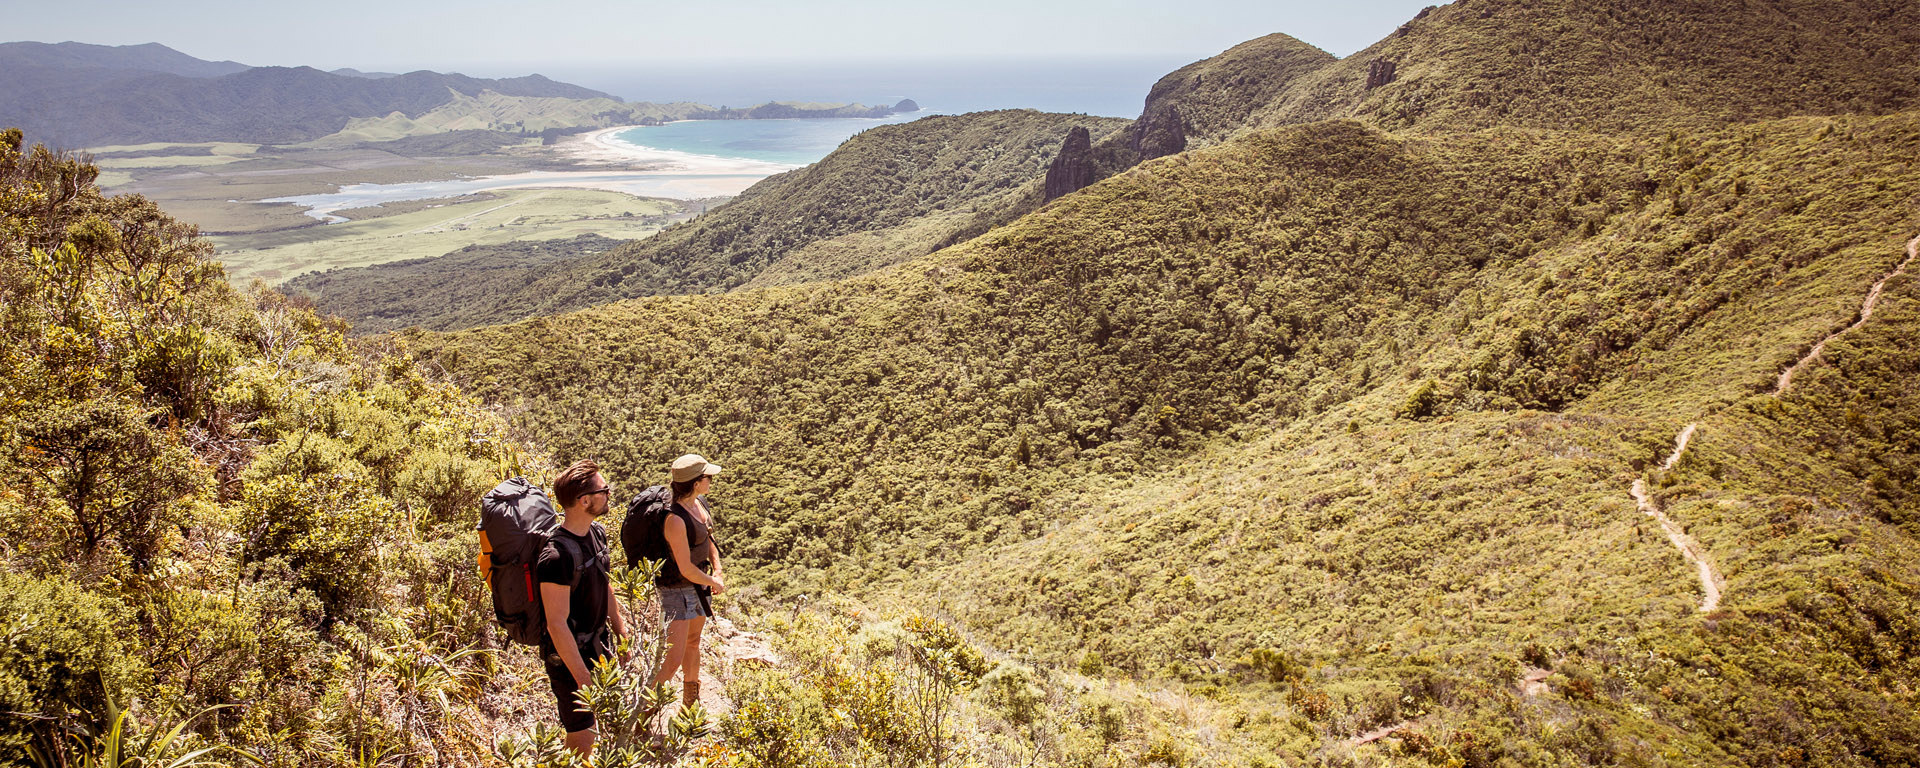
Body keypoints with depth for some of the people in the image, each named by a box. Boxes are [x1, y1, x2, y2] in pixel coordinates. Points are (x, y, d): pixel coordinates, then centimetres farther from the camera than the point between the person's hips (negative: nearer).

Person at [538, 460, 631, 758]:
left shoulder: (597, 532, -1)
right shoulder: (557, 557, -29)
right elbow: (557, 625, -25)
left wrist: (621, 631, 17)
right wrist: (583, 678, -21)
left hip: (599, 646, 8)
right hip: (571, 657, -8)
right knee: (582, 740, 4)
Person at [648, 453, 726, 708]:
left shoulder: (699, 503, -1)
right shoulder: (676, 519, -28)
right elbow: (686, 568, -24)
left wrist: (717, 573, 1)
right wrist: (713, 583, -8)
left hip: (699, 585, 9)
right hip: (677, 590, -9)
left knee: (693, 642, 24)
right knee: (673, 659, -11)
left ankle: (691, 703, 42)